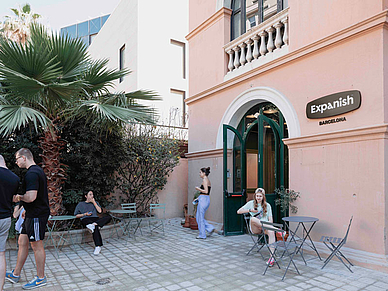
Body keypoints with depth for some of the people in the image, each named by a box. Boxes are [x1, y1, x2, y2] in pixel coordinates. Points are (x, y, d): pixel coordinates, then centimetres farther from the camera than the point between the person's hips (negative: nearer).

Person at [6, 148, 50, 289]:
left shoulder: (31, 174, -19)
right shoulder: (38, 170, 14)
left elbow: (31, 197, -27)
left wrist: (19, 197, -8)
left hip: (37, 215, -10)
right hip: (32, 214, 10)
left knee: (37, 246, 0)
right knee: (22, 242, 17)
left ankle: (41, 278, 13)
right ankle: (15, 274, 31)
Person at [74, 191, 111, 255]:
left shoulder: (95, 203, 28)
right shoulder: (80, 204, 21)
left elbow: (100, 211, 11)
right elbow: (76, 215, 14)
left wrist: (94, 202, 9)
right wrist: (85, 214, -1)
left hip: (95, 219, 3)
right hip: (86, 220, -3)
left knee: (109, 217, -30)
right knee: (96, 227, -40)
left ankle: (93, 225, -48)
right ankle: (98, 246, -47)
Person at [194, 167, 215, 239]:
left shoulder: (204, 180, -12)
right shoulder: (208, 180, 17)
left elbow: (206, 191, -21)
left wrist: (198, 189, -8)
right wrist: (198, 198, 20)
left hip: (203, 199, -10)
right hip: (206, 199, 10)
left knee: (200, 218, 1)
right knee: (198, 217, 16)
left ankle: (202, 235, 10)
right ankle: (210, 228, 13)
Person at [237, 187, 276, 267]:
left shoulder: (267, 205, 16)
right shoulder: (251, 203, 13)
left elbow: (270, 219, 10)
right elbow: (238, 212, 11)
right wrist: (250, 210, -1)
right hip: (255, 229, 0)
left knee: (271, 232, -36)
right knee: (252, 219, -36)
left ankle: (272, 257, -44)